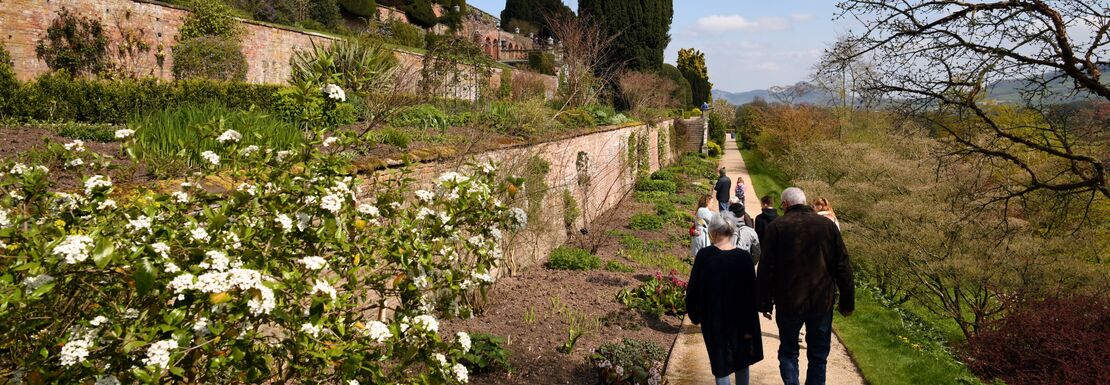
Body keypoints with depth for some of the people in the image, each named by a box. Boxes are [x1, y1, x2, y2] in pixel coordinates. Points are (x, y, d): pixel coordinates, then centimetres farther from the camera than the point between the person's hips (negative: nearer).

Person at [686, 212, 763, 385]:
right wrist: (750, 326, -3)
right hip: (739, 319, 1)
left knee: (720, 363, 12)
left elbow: (693, 288, -7)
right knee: (742, 361, 20)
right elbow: (751, 294, -10)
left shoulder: (704, 255, -13)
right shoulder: (744, 257, -11)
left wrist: (694, 314, 8)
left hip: (713, 319, -1)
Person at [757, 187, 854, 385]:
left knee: (788, 352, 16)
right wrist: (847, 302, 8)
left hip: (788, 303, -1)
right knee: (818, 356, 14)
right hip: (822, 302, 2)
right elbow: (843, 267, 1)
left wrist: (765, 303, 1)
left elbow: (766, 270, -8)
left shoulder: (776, 227, -7)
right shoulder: (827, 225, 0)